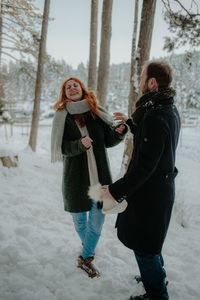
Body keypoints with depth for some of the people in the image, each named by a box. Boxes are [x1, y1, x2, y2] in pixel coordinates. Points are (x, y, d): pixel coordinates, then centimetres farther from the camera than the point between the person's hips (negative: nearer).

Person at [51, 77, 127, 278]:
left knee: (97, 219, 3)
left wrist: (119, 132, -14)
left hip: (99, 175, 1)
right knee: (79, 218, 15)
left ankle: (86, 258, 23)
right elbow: (62, 148, -9)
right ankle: (86, 243, 46)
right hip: (76, 176, -1)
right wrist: (80, 144, -27)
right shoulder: (62, 117, -2)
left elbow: (108, 141, 6)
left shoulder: (97, 113, 2)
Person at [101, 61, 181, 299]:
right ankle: (158, 277, 48)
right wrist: (130, 123, 23)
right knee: (151, 240, 27)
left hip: (149, 191, -10)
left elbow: (145, 165, -28)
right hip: (162, 187, 10)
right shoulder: (170, 110, 6)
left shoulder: (155, 115, -26)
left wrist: (117, 190, -23)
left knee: (143, 246, 7)